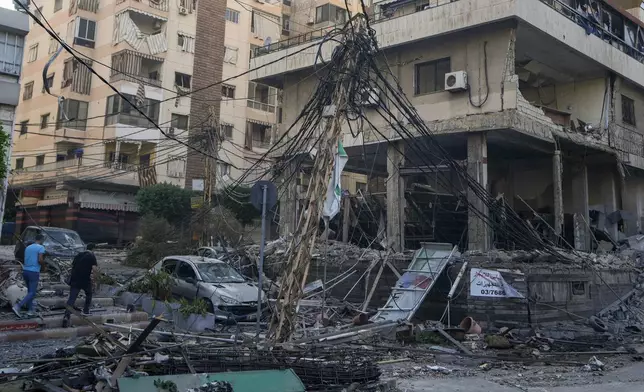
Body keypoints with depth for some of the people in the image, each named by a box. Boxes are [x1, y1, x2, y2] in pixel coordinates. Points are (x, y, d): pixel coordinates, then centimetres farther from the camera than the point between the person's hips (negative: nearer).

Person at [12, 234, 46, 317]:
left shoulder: (28, 247, 15)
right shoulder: (41, 247, -8)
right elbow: (40, 260, -19)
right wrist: (43, 266, 1)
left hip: (25, 271, 8)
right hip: (34, 272, -8)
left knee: (30, 291, 17)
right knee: (32, 293, -5)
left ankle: (30, 310, 17)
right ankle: (18, 306, -20)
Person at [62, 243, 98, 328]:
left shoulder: (79, 255, 13)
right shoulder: (92, 256, -3)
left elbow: (72, 265, 16)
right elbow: (94, 268, -14)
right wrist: (92, 273, 6)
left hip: (74, 279, 3)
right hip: (85, 280, -3)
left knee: (72, 298, -3)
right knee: (88, 294, 24)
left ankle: (66, 316, -17)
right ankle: (85, 311, 25)